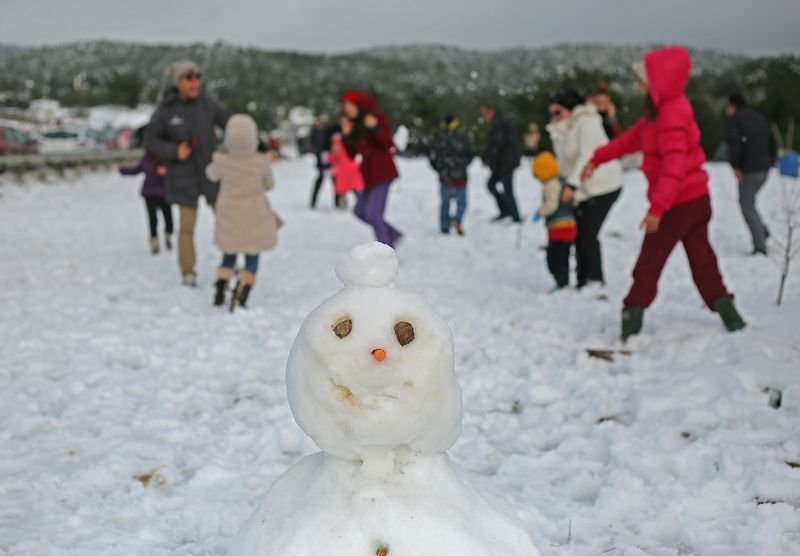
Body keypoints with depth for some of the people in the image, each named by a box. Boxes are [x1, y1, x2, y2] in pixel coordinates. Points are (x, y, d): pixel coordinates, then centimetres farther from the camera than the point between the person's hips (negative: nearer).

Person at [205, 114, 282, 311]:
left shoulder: (221, 161, -17)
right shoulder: (262, 162, -19)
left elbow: (211, 175, 7)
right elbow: (269, 184, 0)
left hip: (229, 219, 2)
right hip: (254, 219, -2)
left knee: (229, 256, 20)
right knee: (252, 259, 8)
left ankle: (220, 292, 11)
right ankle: (240, 297, -5)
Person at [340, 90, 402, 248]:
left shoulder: (378, 118, -9)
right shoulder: (354, 125, 11)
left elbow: (388, 144, -20)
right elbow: (351, 154, 9)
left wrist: (375, 128, -33)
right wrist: (346, 135, -5)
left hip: (382, 171, -9)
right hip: (369, 172, 9)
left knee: (373, 213, -13)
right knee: (360, 211, 14)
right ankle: (393, 235, 25)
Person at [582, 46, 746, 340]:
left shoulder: (671, 116, -22)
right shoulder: (661, 110, 10)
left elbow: (674, 165, -30)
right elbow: (634, 137, 20)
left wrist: (657, 207, -35)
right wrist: (598, 158, 21)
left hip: (678, 202, -9)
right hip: (697, 197, 9)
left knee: (649, 263, 1)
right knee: (702, 261, 13)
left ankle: (632, 317, 7)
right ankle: (729, 314, 11)